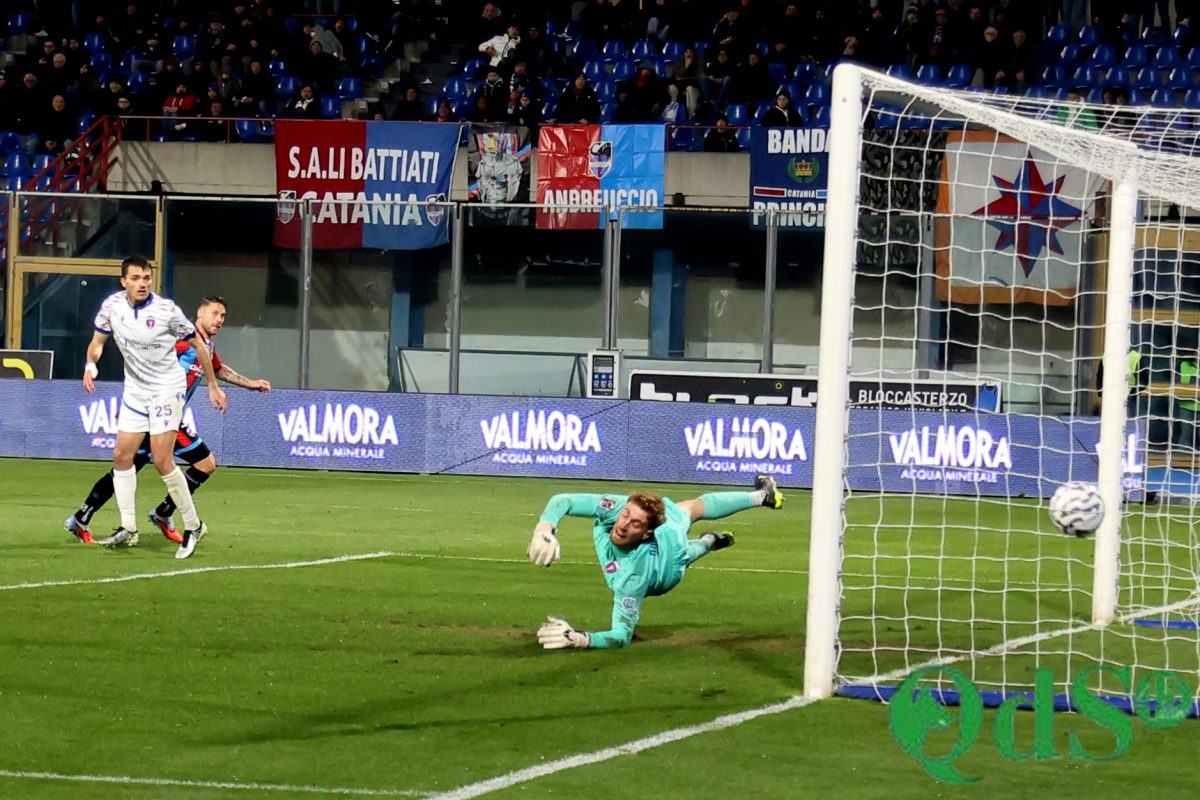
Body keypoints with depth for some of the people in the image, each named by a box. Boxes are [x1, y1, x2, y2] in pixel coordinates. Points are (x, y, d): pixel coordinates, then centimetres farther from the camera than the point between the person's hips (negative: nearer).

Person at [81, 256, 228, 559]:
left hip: (167, 388, -6)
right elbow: (98, 341, 7)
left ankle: (193, 526, -1)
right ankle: (128, 529, 10)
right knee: (122, 455, 2)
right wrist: (90, 364, -15)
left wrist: (213, 387, -4)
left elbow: (198, 344, -7)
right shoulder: (112, 306, -7)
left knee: (162, 460, -12)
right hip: (134, 390, 6)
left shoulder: (166, 311, -19)